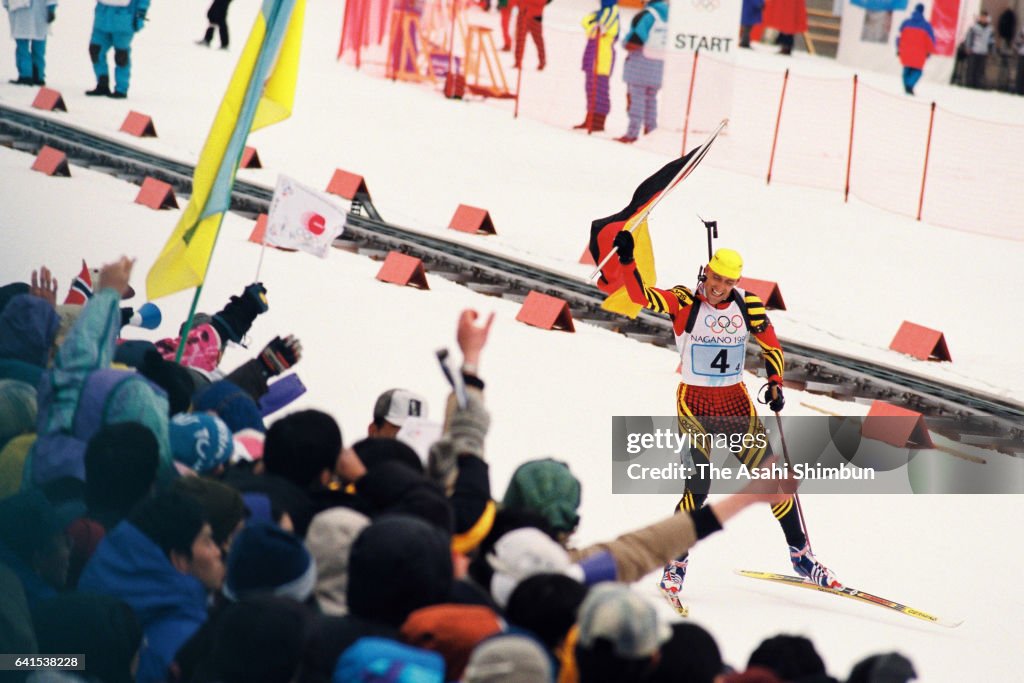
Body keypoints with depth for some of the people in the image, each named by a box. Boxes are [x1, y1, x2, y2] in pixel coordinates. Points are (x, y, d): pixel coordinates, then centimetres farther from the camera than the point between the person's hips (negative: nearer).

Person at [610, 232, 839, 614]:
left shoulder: (748, 305, -2)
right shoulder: (684, 303, -10)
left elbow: (771, 346, 12)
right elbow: (640, 295, -24)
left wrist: (775, 383, -2)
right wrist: (626, 260, -39)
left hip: (737, 404, 4)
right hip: (695, 405, -3)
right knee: (698, 488, -17)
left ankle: (802, 557, 21)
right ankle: (674, 566, 0)